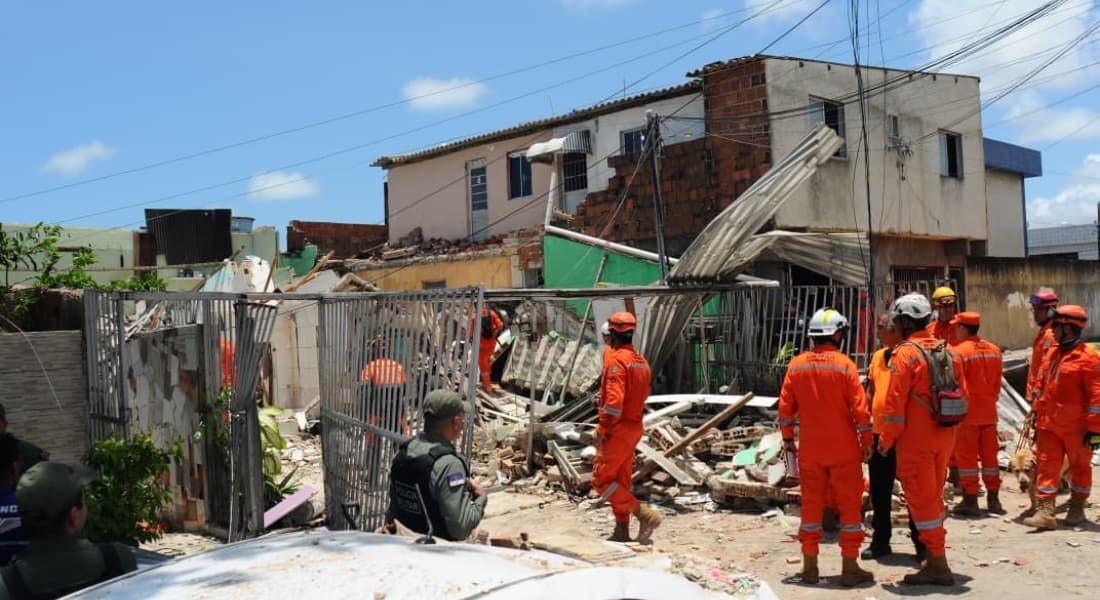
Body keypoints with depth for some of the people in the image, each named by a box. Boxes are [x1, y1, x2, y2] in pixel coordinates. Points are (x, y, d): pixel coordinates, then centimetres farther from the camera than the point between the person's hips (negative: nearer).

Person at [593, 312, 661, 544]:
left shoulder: (617, 361, -19)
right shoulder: (642, 361, 10)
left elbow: (614, 402, -26)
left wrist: (601, 430, -17)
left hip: (618, 430, -9)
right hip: (635, 427, 9)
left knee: (601, 480, -2)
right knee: (621, 481, 15)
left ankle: (644, 514, -9)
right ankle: (622, 531, 19)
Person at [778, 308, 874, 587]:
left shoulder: (796, 365, -1)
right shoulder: (844, 364, -10)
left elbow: (785, 406, 2)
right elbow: (860, 408, -10)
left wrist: (788, 438, 13)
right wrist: (866, 442, -1)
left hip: (809, 451, 3)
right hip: (844, 451, -3)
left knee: (811, 504, 12)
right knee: (849, 505, 7)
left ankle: (810, 566, 18)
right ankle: (850, 567, 10)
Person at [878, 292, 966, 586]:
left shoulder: (905, 353, -15)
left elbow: (895, 402, -16)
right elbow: (961, 395, 12)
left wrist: (886, 439, -8)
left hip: (915, 440, -8)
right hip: (944, 437, 8)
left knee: (921, 500, 0)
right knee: (934, 497, 19)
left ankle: (938, 565, 2)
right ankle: (934, 558, 28)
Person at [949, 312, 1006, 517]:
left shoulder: (959, 351, -15)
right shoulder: (995, 350, 6)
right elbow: (997, 383, 11)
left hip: (966, 412, -6)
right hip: (989, 412, 6)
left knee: (966, 455, 1)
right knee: (989, 454, 13)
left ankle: (970, 501, 3)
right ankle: (993, 499, 18)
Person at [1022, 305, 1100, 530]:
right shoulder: (1052, 354, 11)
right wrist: (1038, 417, 17)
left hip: (1075, 427, -6)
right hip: (1048, 425, 6)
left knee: (1079, 466, 11)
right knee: (1047, 465, 2)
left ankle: (1077, 509, 24)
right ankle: (1045, 512, 2)